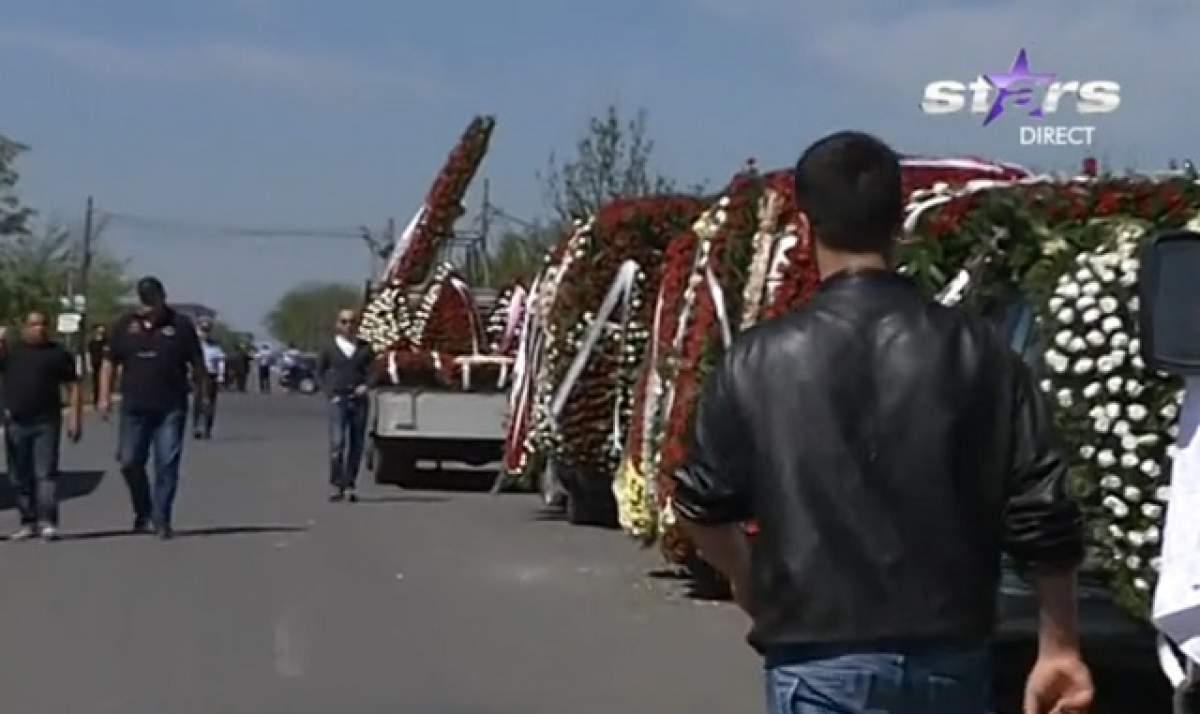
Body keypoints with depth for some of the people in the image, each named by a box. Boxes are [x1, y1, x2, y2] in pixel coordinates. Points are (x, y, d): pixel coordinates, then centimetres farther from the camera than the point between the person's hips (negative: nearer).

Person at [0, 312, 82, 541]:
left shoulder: (58, 353, 5)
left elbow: (74, 386, 5)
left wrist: (76, 418, -3)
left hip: (46, 422, -3)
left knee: (46, 473, -9)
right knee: (20, 477, 7)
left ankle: (47, 522, -11)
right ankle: (28, 522, 16)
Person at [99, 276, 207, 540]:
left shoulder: (181, 325, 2)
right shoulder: (125, 326, 7)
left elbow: (197, 364, 5)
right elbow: (110, 362, 10)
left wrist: (204, 393, -1)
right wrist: (105, 396, 2)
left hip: (171, 409, -2)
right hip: (134, 408, 2)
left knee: (167, 464, -2)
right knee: (130, 461, 2)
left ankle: (161, 519, 5)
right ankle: (143, 511, 23)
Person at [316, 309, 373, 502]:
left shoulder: (364, 348, 8)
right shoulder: (329, 348, 4)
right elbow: (320, 373, 10)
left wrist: (365, 385, -5)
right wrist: (330, 393, -2)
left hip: (359, 400, 2)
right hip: (338, 401, -2)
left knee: (356, 446, 4)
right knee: (337, 443, -13)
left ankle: (349, 486, 11)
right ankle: (335, 485, -7)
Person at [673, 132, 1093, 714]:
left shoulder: (760, 362, -6)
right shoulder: (974, 351, -4)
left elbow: (701, 506, 5)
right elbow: (1042, 513, -3)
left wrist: (755, 587, 25)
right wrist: (1060, 647, 9)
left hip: (822, 664, -2)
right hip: (950, 658, 2)